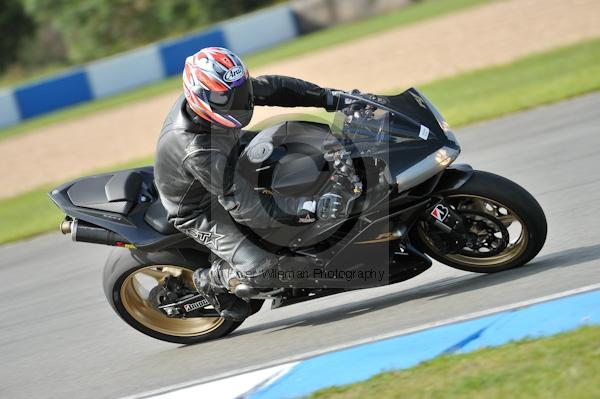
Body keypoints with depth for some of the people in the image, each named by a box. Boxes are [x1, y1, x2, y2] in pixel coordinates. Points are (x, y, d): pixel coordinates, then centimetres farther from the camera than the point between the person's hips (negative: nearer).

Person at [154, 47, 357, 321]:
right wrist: (311, 209, -42)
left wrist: (332, 99, -17)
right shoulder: (199, 152, -42)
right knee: (264, 271, -22)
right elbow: (247, 210, -38)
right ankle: (211, 281, 11)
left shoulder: (220, 89, -22)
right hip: (199, 211, -8)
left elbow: (272, 88, -10)